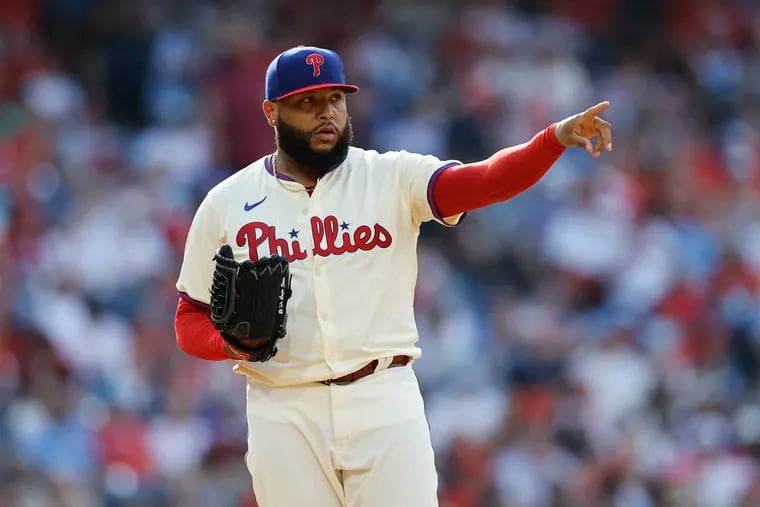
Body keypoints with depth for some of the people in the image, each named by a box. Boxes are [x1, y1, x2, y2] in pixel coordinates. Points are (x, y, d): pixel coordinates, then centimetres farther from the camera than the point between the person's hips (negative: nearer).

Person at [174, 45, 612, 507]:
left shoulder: (393, 179, 1)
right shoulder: (225, 204, 5)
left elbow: (485, 181, -15)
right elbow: (191, 320, 8)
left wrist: (556, 138, -33)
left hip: (386, 403, -1)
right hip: (284, 414, 1)